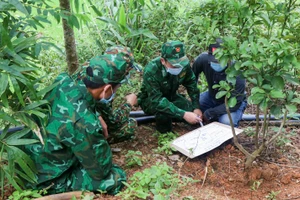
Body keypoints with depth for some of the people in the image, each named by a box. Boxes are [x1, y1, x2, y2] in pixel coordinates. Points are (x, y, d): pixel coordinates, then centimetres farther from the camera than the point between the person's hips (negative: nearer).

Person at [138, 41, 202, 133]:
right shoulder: (151, 71, -36)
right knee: (164, 110, -35)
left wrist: (196, 107, -14)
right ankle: (164, 131, -3)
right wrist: (183, 114, -46)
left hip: (171, 96, 5)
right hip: (150, 100, -5)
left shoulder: (184, 64, -22)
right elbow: (157, 100, -40)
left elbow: (191, 84, -6)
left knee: (191, 111, -14)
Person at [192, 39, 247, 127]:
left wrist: (209, 113, -30)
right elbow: (193, 75, -3)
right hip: (212, 96, 5)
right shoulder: (203, 59, -27)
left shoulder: (237, 75, -35)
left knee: (226, 122, -32)